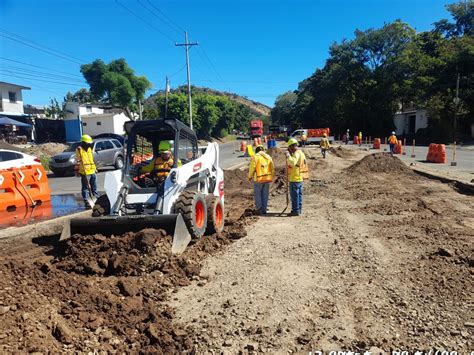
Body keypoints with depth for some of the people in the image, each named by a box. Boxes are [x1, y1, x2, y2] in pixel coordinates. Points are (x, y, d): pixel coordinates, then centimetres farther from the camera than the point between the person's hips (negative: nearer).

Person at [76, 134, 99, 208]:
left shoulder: (89, 149, 16)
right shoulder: (79, 150, -8)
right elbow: (78, 161, -12)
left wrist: (95, 168, 23)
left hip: (92, 172, 8)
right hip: (85, 173, -8)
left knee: (94, 187, 16)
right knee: (85, 188, -4)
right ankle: (86, 202, -1)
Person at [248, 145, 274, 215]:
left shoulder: (255, 157, -7)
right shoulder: (268, 157, 8)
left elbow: (252, 168, -8)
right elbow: (272, 168, 11)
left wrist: (250, 176, 7)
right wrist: (271, 177, 22)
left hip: (259, 179, -5)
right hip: (267, 178, 5)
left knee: (257, 194, 6)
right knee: (265, 195, 12)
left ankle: (259, 209, 4)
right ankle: (264, 209, 15)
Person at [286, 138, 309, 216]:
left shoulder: (296, 153, -17)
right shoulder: (301, 153, 15)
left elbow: (292, 162, -34)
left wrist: (288, 155, -22)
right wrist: (290, 154, 15)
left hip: (295, 178, -10)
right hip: (300, 178, 10)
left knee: (294, 195, -4)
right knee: (299, 194, 15)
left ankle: (295, 210, 0)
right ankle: (299, 209, 23)